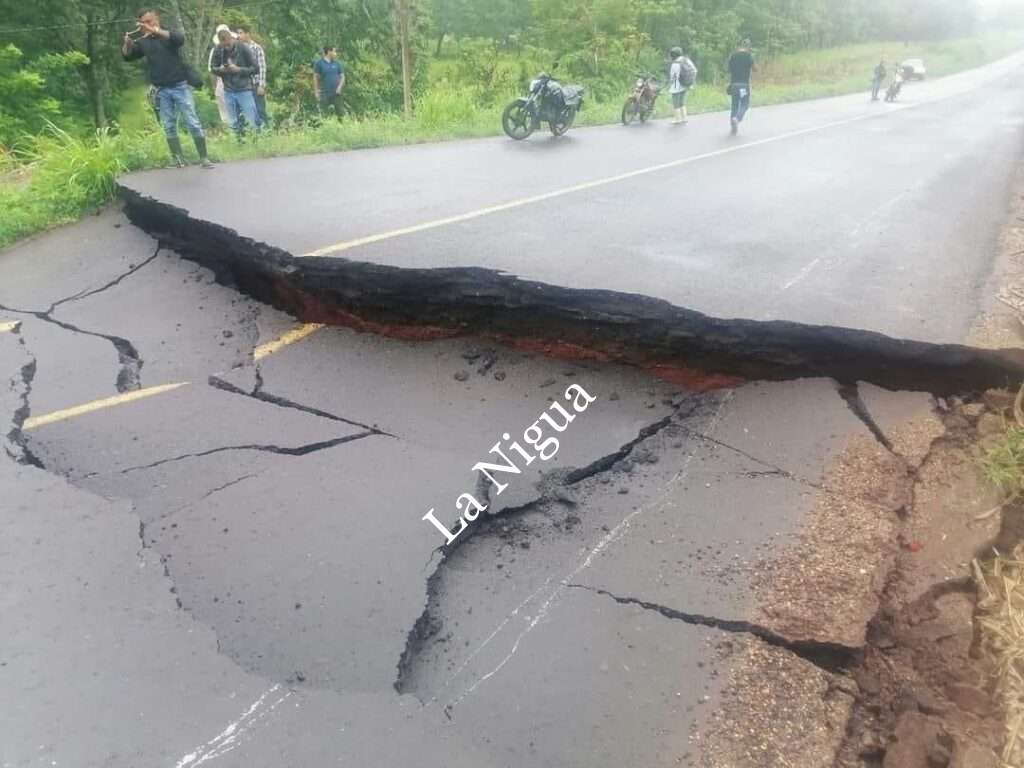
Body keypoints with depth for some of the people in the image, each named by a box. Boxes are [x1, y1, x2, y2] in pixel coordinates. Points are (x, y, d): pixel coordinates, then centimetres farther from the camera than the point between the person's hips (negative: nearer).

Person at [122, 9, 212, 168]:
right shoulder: (143, 42, 11)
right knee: (169, 127, 2)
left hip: (180, 86, -3)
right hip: (161, 90, 4)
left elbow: (179, 38, -21)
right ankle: (178, 159, 6)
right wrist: (127, 44, -13)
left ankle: (204, 158, 0)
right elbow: (127, 56, 8)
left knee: (193, 123, -5)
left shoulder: (171, 34, 2)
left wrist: (154, 30, -30)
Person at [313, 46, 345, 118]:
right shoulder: (319, 64, 1)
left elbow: (342, 76, 10)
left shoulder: (338, 64, 9)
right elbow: (315, 78, 1)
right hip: (324, 93, -2)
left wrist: (339, 87, -7)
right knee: (324, 114, -2)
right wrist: (316, 91, -6)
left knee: (339, 112, -1)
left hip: (336, 93, 2)